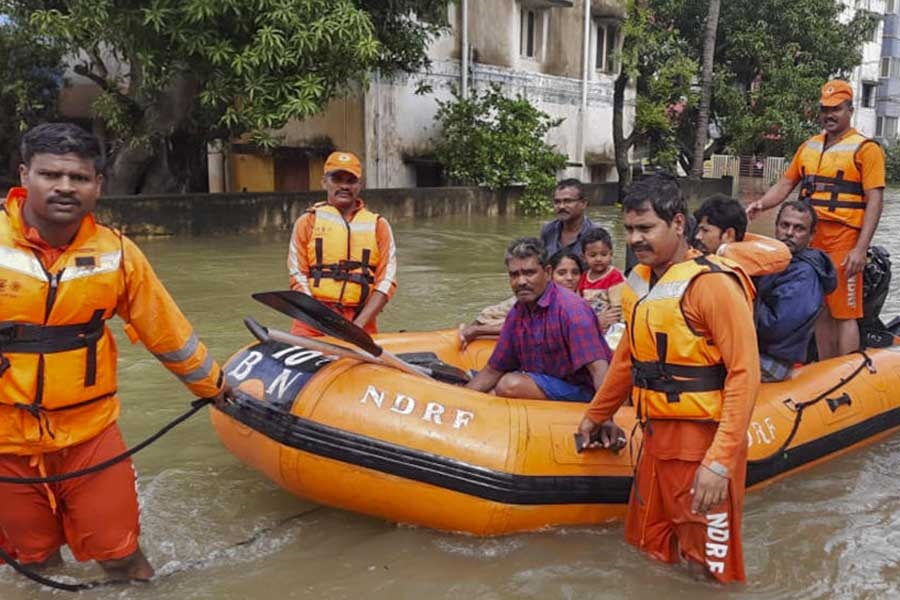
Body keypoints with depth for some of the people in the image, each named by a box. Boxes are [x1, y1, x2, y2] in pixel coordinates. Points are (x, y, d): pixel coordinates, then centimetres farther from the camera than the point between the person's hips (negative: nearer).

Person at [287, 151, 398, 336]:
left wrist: (359, 324, -7)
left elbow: (387, 280, 5)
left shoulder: (378, 225, 12)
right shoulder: (308, 221, 10)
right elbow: (297, 275, 5)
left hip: (362, 322, 1)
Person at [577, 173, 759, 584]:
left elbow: (744, 374, -20)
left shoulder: (712, 283, -16)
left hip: (703, 445, -7)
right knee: (650, 555, 19)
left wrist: (720, 462, -24)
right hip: (655, 440, 7)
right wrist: (596, 415, 28)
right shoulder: (639, 281, 8)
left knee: (708, 569, 6)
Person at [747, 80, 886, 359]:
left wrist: (860, 249, -16)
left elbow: (874, 201, -7)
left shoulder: (866, 149, -1)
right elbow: (785, 184, 17)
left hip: (843, 241, -6)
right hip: (810, 242, 6)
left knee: (844, 312, -5)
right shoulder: (808, 147, 17)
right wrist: (761, 203, -6)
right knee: (821, 312, 12)